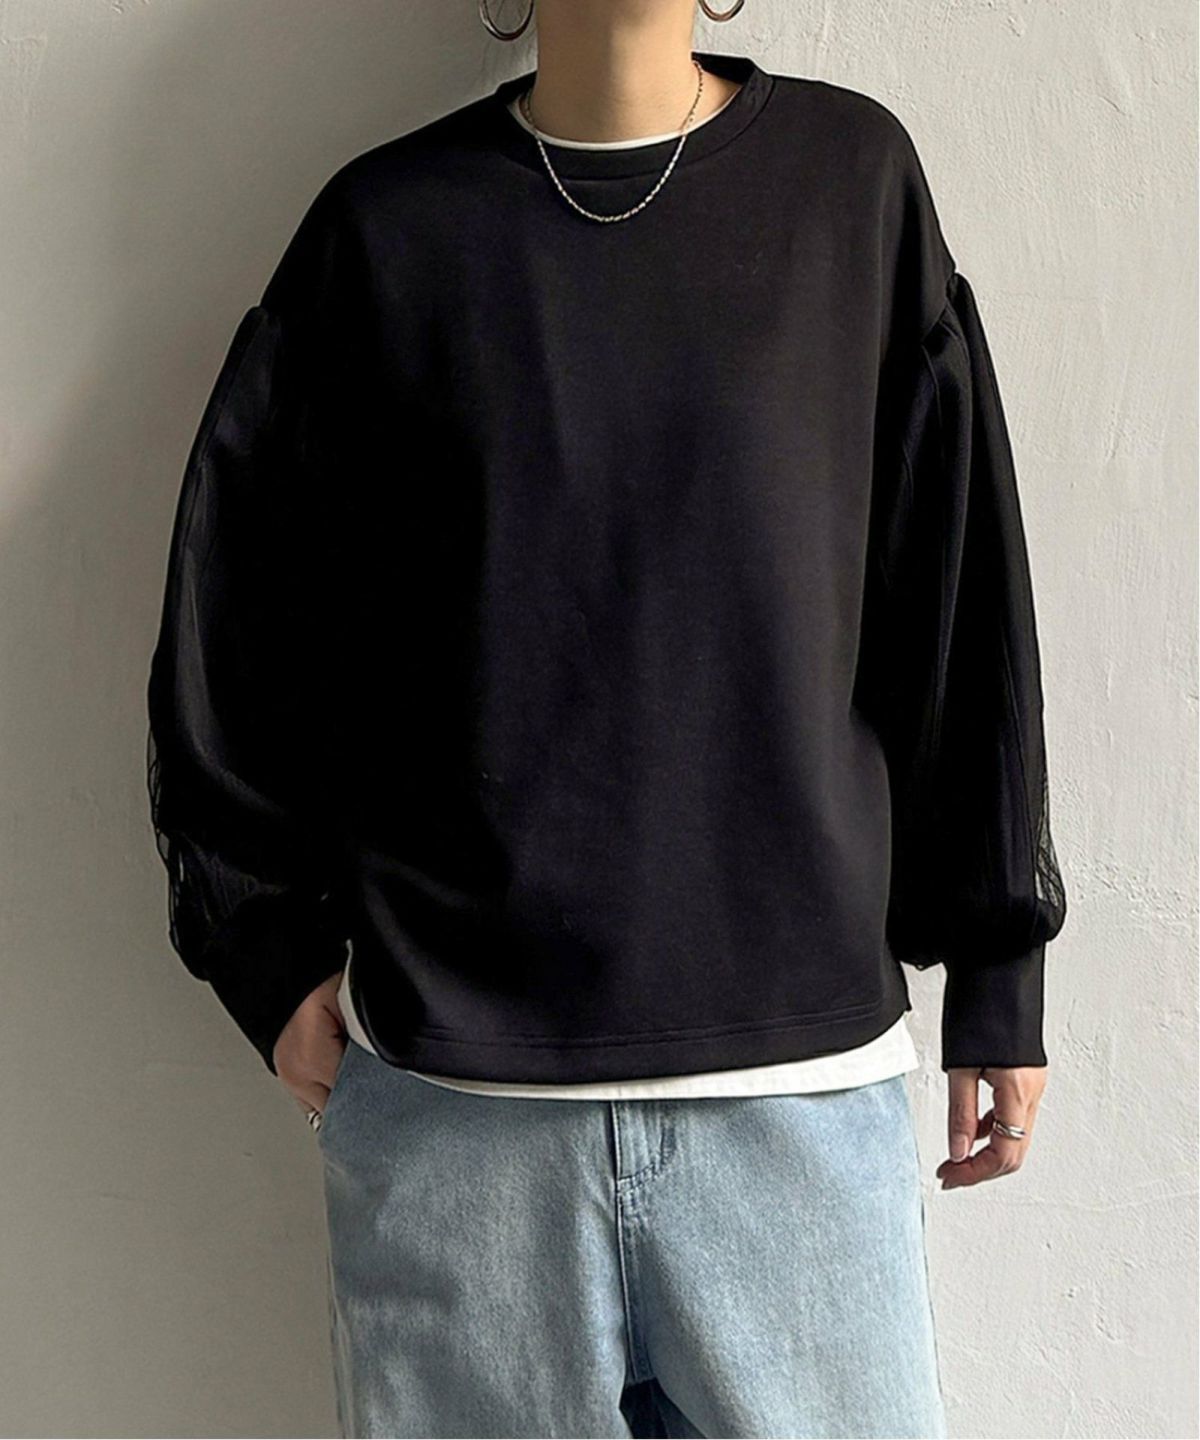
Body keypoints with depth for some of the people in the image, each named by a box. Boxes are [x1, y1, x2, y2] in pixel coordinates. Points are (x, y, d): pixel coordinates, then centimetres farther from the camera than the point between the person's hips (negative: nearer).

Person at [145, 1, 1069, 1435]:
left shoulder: (853, 178, 5)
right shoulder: (386, 226, 4)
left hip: (799, 1075, 1)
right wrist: (269, 947, 4)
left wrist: (995, 968, 6)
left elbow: (964, 606, 5)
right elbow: (229, 610, 8)